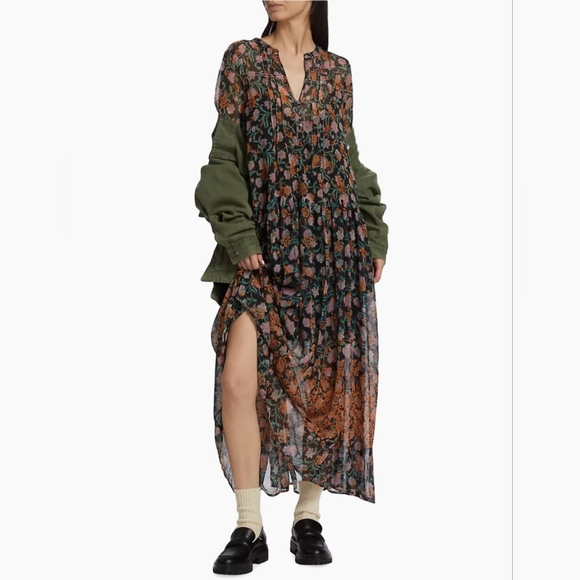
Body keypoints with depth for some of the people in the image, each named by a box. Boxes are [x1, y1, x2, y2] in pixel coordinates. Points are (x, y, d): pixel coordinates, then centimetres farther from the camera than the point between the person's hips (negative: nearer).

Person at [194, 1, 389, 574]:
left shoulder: (337, 70, 11)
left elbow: (350, 159, 15)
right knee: (239, 378, -14)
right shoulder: (242, 59, 5)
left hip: (333, 246, 2)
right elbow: (225, 156, 0)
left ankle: (309, 517, 16)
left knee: (326, 386, 2)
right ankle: (249, 527, -3)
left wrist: (375, 236, 8)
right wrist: (238, 235, -9)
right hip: (265, 248, -2)